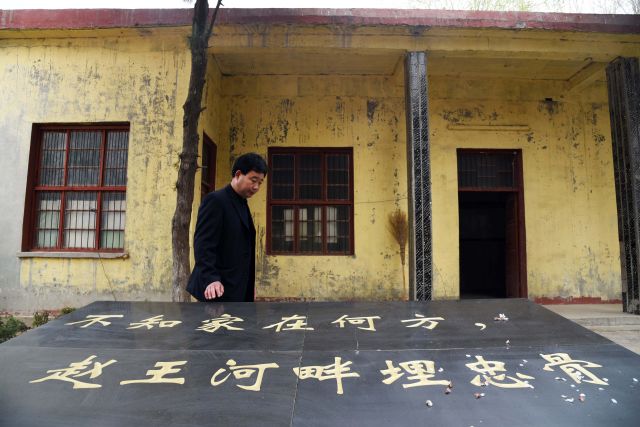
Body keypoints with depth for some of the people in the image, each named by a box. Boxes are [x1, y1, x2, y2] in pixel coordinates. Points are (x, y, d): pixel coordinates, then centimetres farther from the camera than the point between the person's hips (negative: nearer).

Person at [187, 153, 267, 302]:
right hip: (220, 288, -8)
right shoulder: (215, 200, -10)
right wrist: (211, 279, -29)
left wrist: (249, 283, 17)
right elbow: (203, 244, -19)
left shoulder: (243, 205, 17)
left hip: (239, 288, 8)